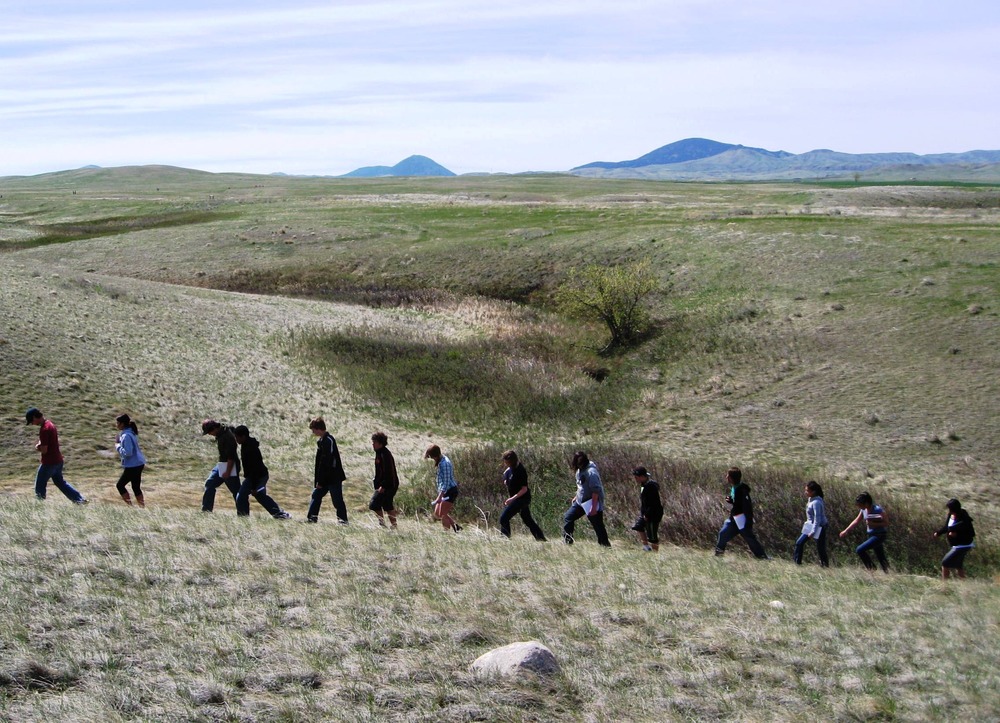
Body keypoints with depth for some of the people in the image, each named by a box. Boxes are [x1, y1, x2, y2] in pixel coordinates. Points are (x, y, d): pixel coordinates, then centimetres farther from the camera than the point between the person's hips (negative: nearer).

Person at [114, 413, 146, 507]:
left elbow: (127, 453, -25)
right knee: (136, 488, 14)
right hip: (138, 464, 9)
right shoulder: (131, 433, 10)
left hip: (132, 466, -9)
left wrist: (118, 447, -12)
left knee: (120, 485, 2)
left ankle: (130, 506, 1)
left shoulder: (126, 436, -20)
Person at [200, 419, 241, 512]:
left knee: (236, 490, -6)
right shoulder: (220, 434, 6)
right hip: (221, 465, 10)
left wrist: (228, 472, -23)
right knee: (210, 484, 12)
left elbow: (231, 456, -25)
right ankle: (206, 510, 16)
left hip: (230, 466, -10)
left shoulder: (228, 437, -24)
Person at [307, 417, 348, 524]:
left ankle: (343, 519, 5)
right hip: (326, 478, 10)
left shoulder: (328, 441, -21)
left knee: (337, 499, -3)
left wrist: (320, 481, -21)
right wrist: (317, 477, 19)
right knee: (316, 495, 12)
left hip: (333, 478, -10)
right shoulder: (322, 440, 10)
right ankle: (312, 517, 17)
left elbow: (325, 463, -23)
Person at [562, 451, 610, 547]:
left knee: (598, 526, -3)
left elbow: (596, 491, -25)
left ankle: (606, 546, 5)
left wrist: (593, 507, -27)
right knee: (568, 517, 11)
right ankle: (567, 541, 18)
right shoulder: (580, 470, 6)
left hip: (592, 503, -9)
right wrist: (576, 497, 20)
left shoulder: (591, 472, -23)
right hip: (580, 501, 9)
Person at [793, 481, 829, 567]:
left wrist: (813, 531, -25)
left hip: (819, 527, -9)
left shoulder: (816, 502, -24)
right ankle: (797, 562, 13)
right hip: (811, 525, 9)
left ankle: (825, 565, 15)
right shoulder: (811, 499, 3)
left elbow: (817, 518, -25)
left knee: (820, 548, 1)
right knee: (799, 543, 6)